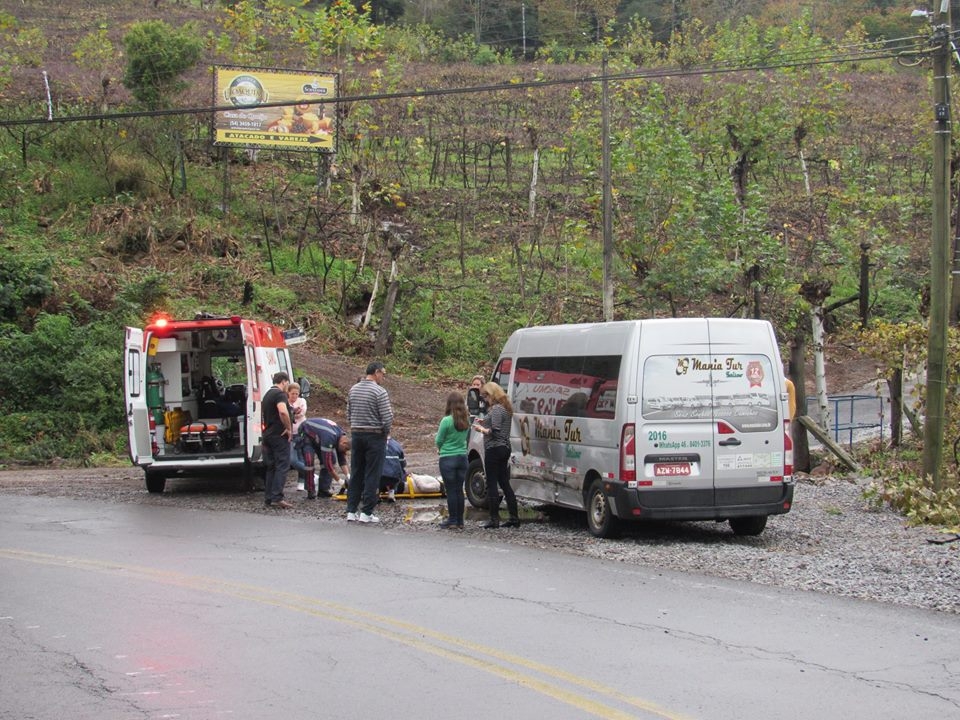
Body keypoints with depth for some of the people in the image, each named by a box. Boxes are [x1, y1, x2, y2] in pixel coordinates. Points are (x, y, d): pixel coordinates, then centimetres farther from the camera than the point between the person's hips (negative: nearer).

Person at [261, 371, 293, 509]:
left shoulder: (267, 394, 20)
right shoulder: (280, 394, -12)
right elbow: (283, 411, -30)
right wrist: (288, 428, -19)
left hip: (268, 434, 9)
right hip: (279, 435, -9)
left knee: (271, 467, 12)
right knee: (282, 466, -9)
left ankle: (268, 498, 11)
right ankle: (277, 497, -17)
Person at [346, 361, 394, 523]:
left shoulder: (353, 390, 7)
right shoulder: (380, 392, -13)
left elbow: (348, 416, 10)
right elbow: (387, 418, -16)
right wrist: (386, 431, 2)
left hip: (356, 435, 6)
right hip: (375, 436, -6)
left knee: (356, 474, 12)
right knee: (372, 476, 0)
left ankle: (351, 511, 13)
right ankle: (366, 513, 1)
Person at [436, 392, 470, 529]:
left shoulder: (447, 421, -15)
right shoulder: (466, 421, 2)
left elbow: (438, 441, -6)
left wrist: (440, 448, 13)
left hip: (448, 459, -5)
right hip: (462, 457, 5)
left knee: (451, 490, 1)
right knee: (459, 490, 11)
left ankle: (452, 520, 4)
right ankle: (460, 520, 14)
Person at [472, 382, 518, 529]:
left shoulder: (496, 409, -15)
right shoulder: (506, 408, 15)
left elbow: (495, 431, -23)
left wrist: (481, 429, -8)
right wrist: (485, 422, 14)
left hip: (494, 449, -10)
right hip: (504, 448, 10)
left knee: (492, 485, -4)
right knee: (504, 483, 13)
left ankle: (494, 519, -3)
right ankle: (514, 518, 14)